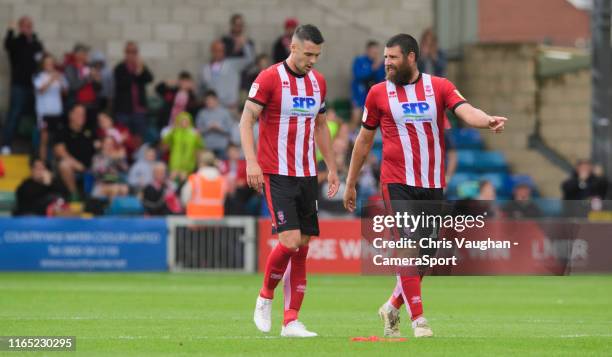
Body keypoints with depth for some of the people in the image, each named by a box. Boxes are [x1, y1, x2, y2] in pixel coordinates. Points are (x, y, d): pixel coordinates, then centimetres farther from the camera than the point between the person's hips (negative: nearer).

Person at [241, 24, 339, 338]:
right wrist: (251, 161, -20)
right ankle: (265, 298, 7)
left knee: (303, 247, 2)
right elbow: (246, 121, -9)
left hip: (307, 175, 6)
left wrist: (332, 168, 20)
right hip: (276, 174, -6)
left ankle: (291, 321, 4)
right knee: (290, 240, -17)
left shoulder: (318, 82, 11)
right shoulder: (269, 79, -8)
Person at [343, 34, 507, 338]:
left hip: (433, 185, 2)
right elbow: (364, 140, 13)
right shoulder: (378, 93, 4)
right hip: (397, 184, -2)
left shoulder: (440, 87, 3)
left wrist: (488, 121, -35)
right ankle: (418, 320, -12)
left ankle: (392, 307, 28)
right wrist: (350, 184, 16)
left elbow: (466, 112, -13)